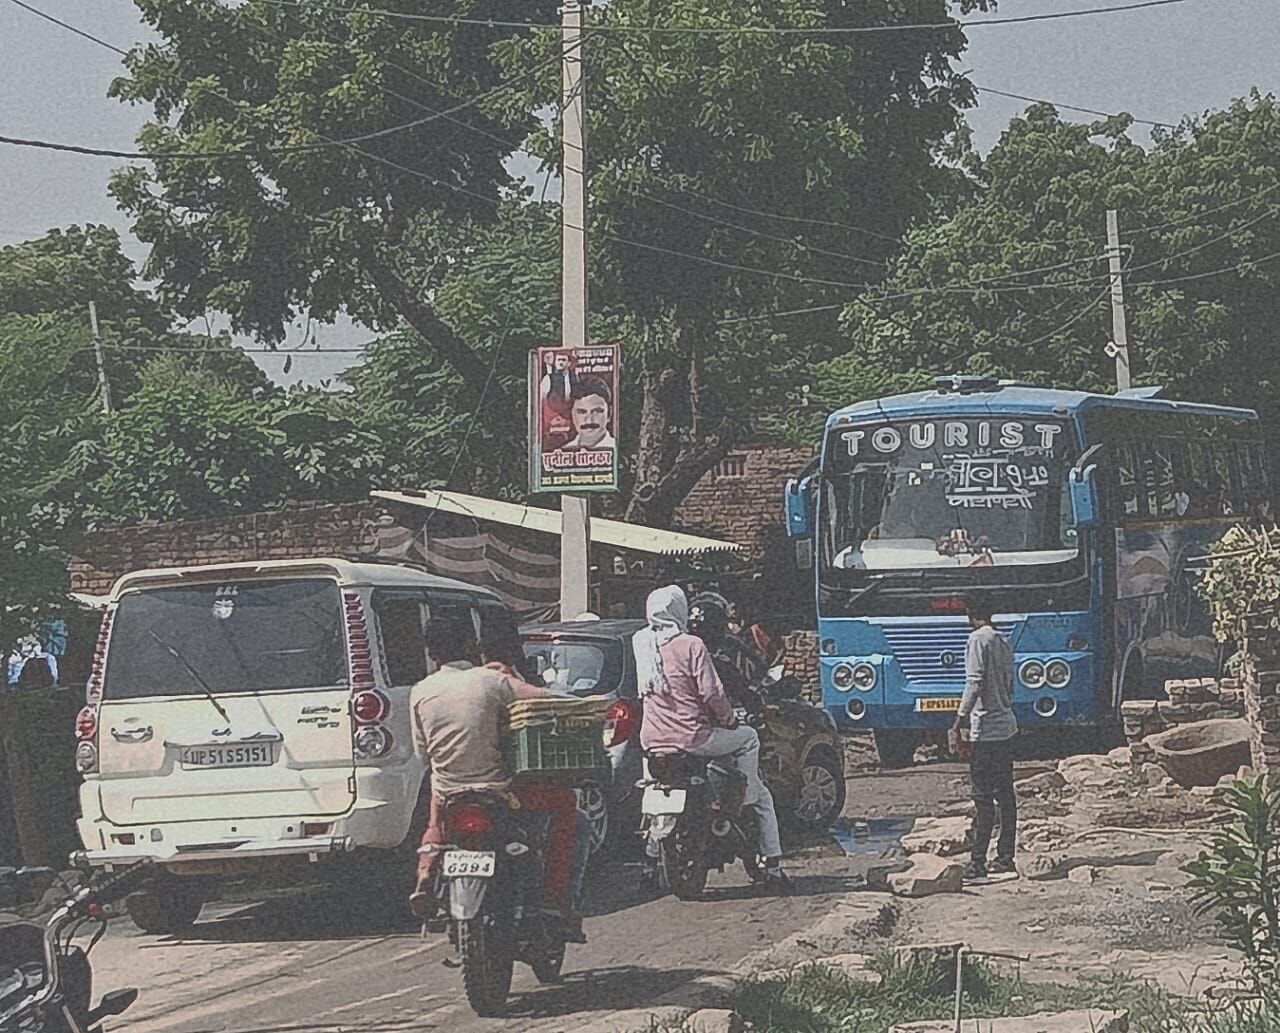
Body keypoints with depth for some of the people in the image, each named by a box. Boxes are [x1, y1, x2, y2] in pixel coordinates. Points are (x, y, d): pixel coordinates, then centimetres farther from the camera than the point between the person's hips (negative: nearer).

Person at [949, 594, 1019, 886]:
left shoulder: (979, 639, -10)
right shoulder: (1004, 642, 14)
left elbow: (974, 684, -18)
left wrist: (957, 725, -19)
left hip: (985, 729, -8)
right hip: (1007, 726, 8)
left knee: (984, 798, -9)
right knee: (1005, 795, 10)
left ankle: (977, 865, -10)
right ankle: (1005, 860, 13)